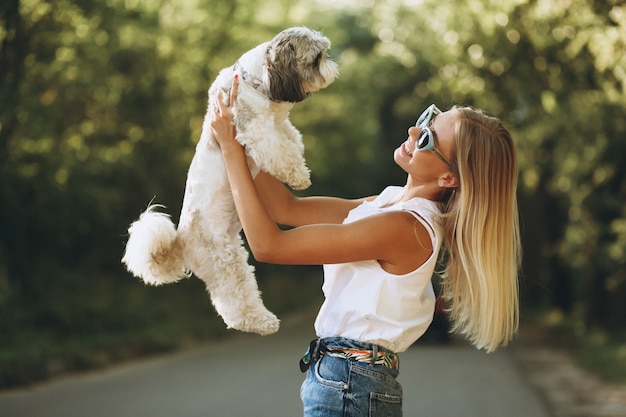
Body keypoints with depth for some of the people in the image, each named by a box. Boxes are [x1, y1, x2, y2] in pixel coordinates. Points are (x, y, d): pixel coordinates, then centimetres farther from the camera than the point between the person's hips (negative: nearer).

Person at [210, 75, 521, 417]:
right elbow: (288, 208, 8)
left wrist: (230, 148, -13)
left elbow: (268, 245, -18)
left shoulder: (404, 227, -22)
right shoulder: (393, 202, 5)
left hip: (347, 389, -8)